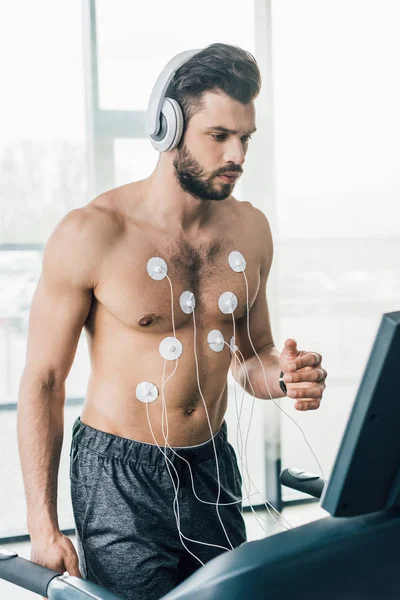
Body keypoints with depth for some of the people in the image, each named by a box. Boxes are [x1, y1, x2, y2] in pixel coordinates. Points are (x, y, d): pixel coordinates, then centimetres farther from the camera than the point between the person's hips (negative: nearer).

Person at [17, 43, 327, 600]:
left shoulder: (251, 229, 1)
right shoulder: (90, 234, -14)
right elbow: (43, 381, -9)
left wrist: (282, 375, -12)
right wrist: (42, 522, -12)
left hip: (212, 470, 5)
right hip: (120, 479, -5)